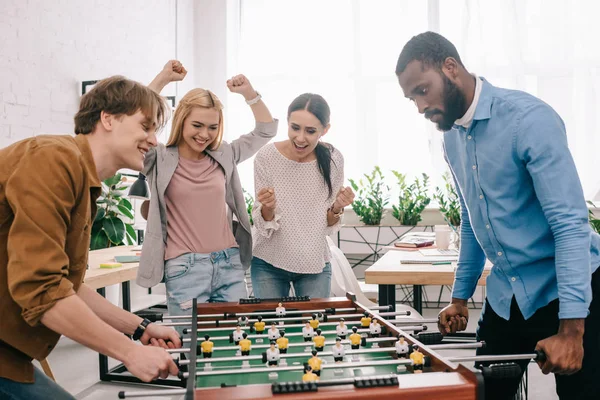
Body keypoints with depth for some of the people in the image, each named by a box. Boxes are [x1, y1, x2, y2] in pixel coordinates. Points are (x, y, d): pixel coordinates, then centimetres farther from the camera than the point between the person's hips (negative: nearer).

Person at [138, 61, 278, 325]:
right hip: (184, 268, -4)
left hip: (229, 263, 4)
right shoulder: (160, 160, -3)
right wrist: (162, 79, -16)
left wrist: (249, 93, 1)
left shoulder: (224, 156, 8)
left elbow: (266, 130, 13)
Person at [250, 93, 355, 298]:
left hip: (316, 265, 1)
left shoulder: (333, 159, -9)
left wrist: (337, 208, -20)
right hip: (269, 264, -1)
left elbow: (328, 226, -1)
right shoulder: (266, 156, -15)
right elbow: (262, 224, -10)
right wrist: (267, 208, -30)